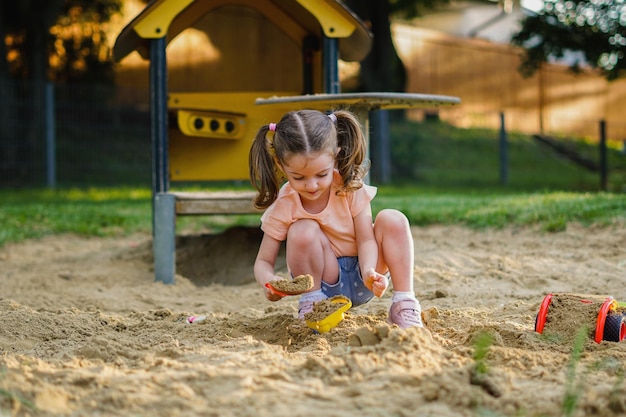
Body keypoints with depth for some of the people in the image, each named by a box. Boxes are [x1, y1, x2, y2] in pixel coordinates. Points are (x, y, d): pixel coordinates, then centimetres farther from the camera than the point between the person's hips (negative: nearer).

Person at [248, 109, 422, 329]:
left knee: (392, 219, -22)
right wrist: (269, 280, -36)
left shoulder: (351, 188, -15)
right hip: (324, 282, -1)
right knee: (303, 231, -29)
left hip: (360, 280, 1)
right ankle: (311, 302, -10)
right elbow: (263, 262, -11)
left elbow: (366, 239, -14)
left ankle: (405, 303, -16)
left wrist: (369, 272, -36)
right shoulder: (283, 206, -15)